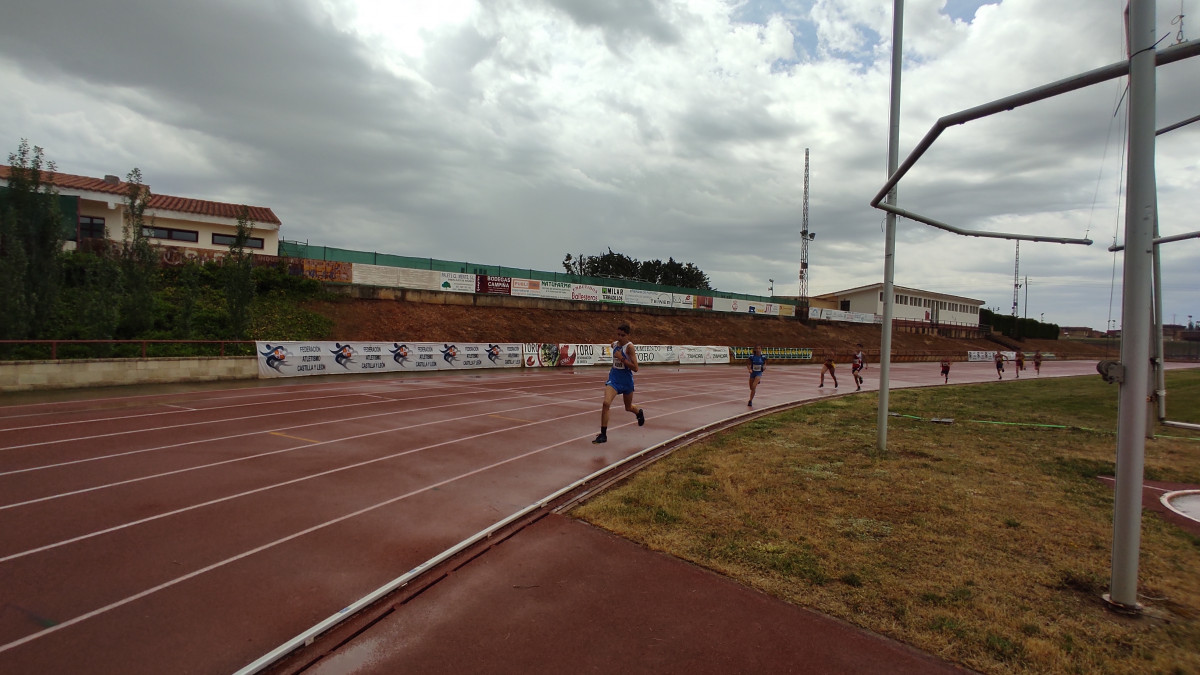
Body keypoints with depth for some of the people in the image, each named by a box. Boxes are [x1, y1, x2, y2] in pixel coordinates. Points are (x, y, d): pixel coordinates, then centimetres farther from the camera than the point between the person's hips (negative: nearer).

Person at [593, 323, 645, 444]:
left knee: (629, 407, 17)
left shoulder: (630, 347, -17)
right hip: (614, 378, 3)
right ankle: (603, 435, -12)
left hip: (626, 380, -3)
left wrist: (621, 358, -28)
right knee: (606, 403, -19)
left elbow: (635, 368, -23)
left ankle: (639, 411, 56)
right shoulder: (614, 345, 1)